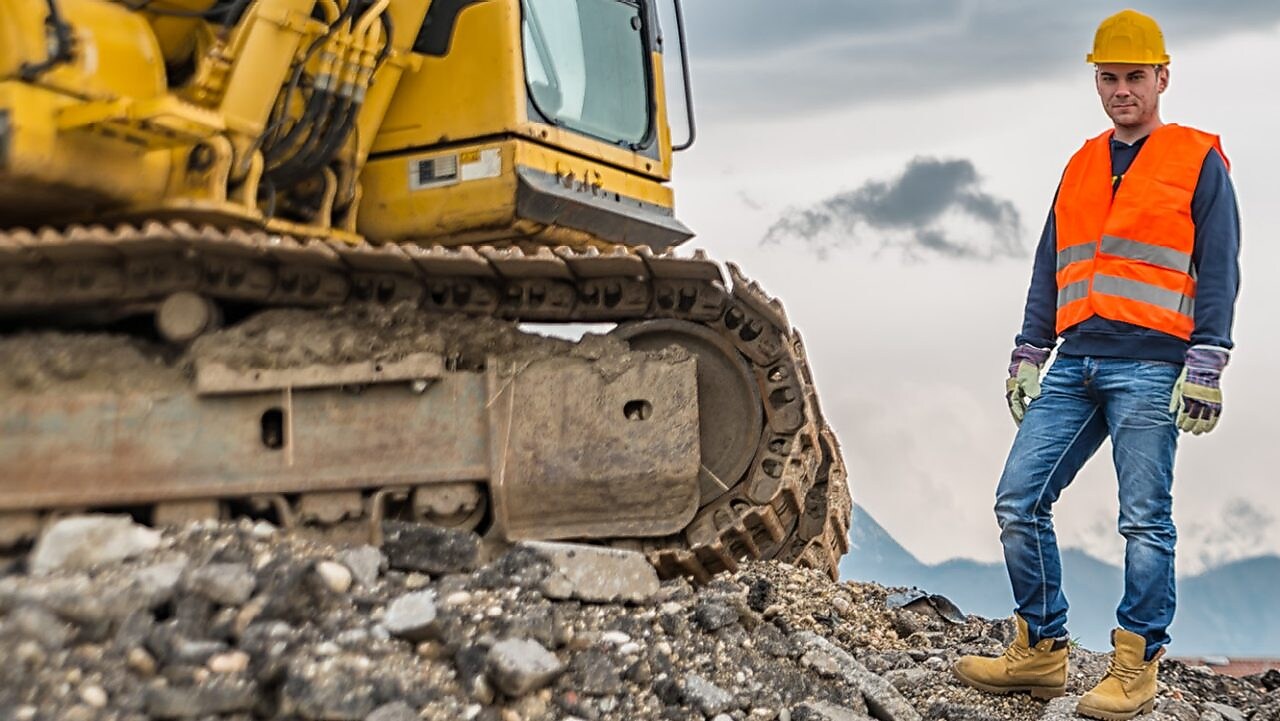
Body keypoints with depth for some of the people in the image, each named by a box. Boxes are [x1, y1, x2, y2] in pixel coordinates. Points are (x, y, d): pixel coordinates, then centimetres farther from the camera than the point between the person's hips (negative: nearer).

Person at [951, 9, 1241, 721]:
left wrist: (1205, 368, -11)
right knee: (1019, 501, 0)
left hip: (1149, 369, -5)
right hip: (1075, 367, 6)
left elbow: (1219, 273, -3)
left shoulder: (1199, 161, 3)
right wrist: (1028, 356, 13)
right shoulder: (1081, 168, 18)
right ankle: (1042, 651, 11)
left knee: (1145, 521, -2)